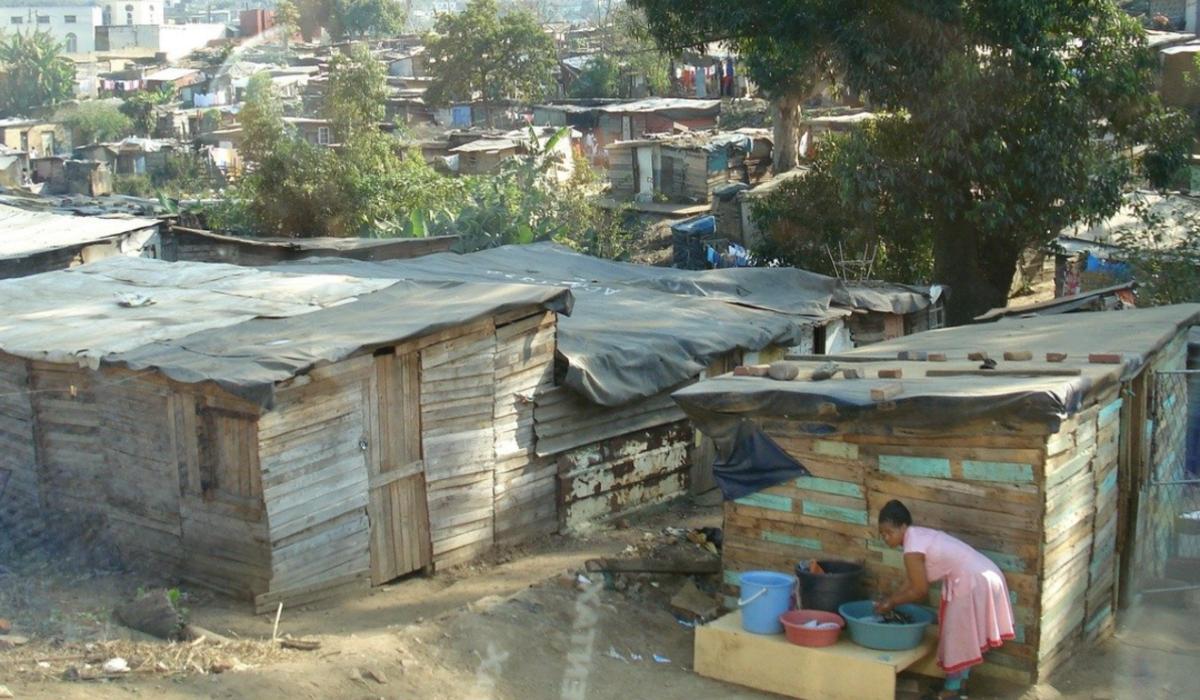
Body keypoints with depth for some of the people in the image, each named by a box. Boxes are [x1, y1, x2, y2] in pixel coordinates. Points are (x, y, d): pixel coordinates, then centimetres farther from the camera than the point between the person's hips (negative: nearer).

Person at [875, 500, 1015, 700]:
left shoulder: (912, 550, -18)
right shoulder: (919, 535, 12)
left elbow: (919, 591, -10)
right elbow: (916, 582, 19)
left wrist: (892, 602, 3)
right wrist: (890, 598, 15)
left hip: (973, 584, -10)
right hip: (983, 577, 10)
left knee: (958, 636, 4)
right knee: (964, 636, 19)